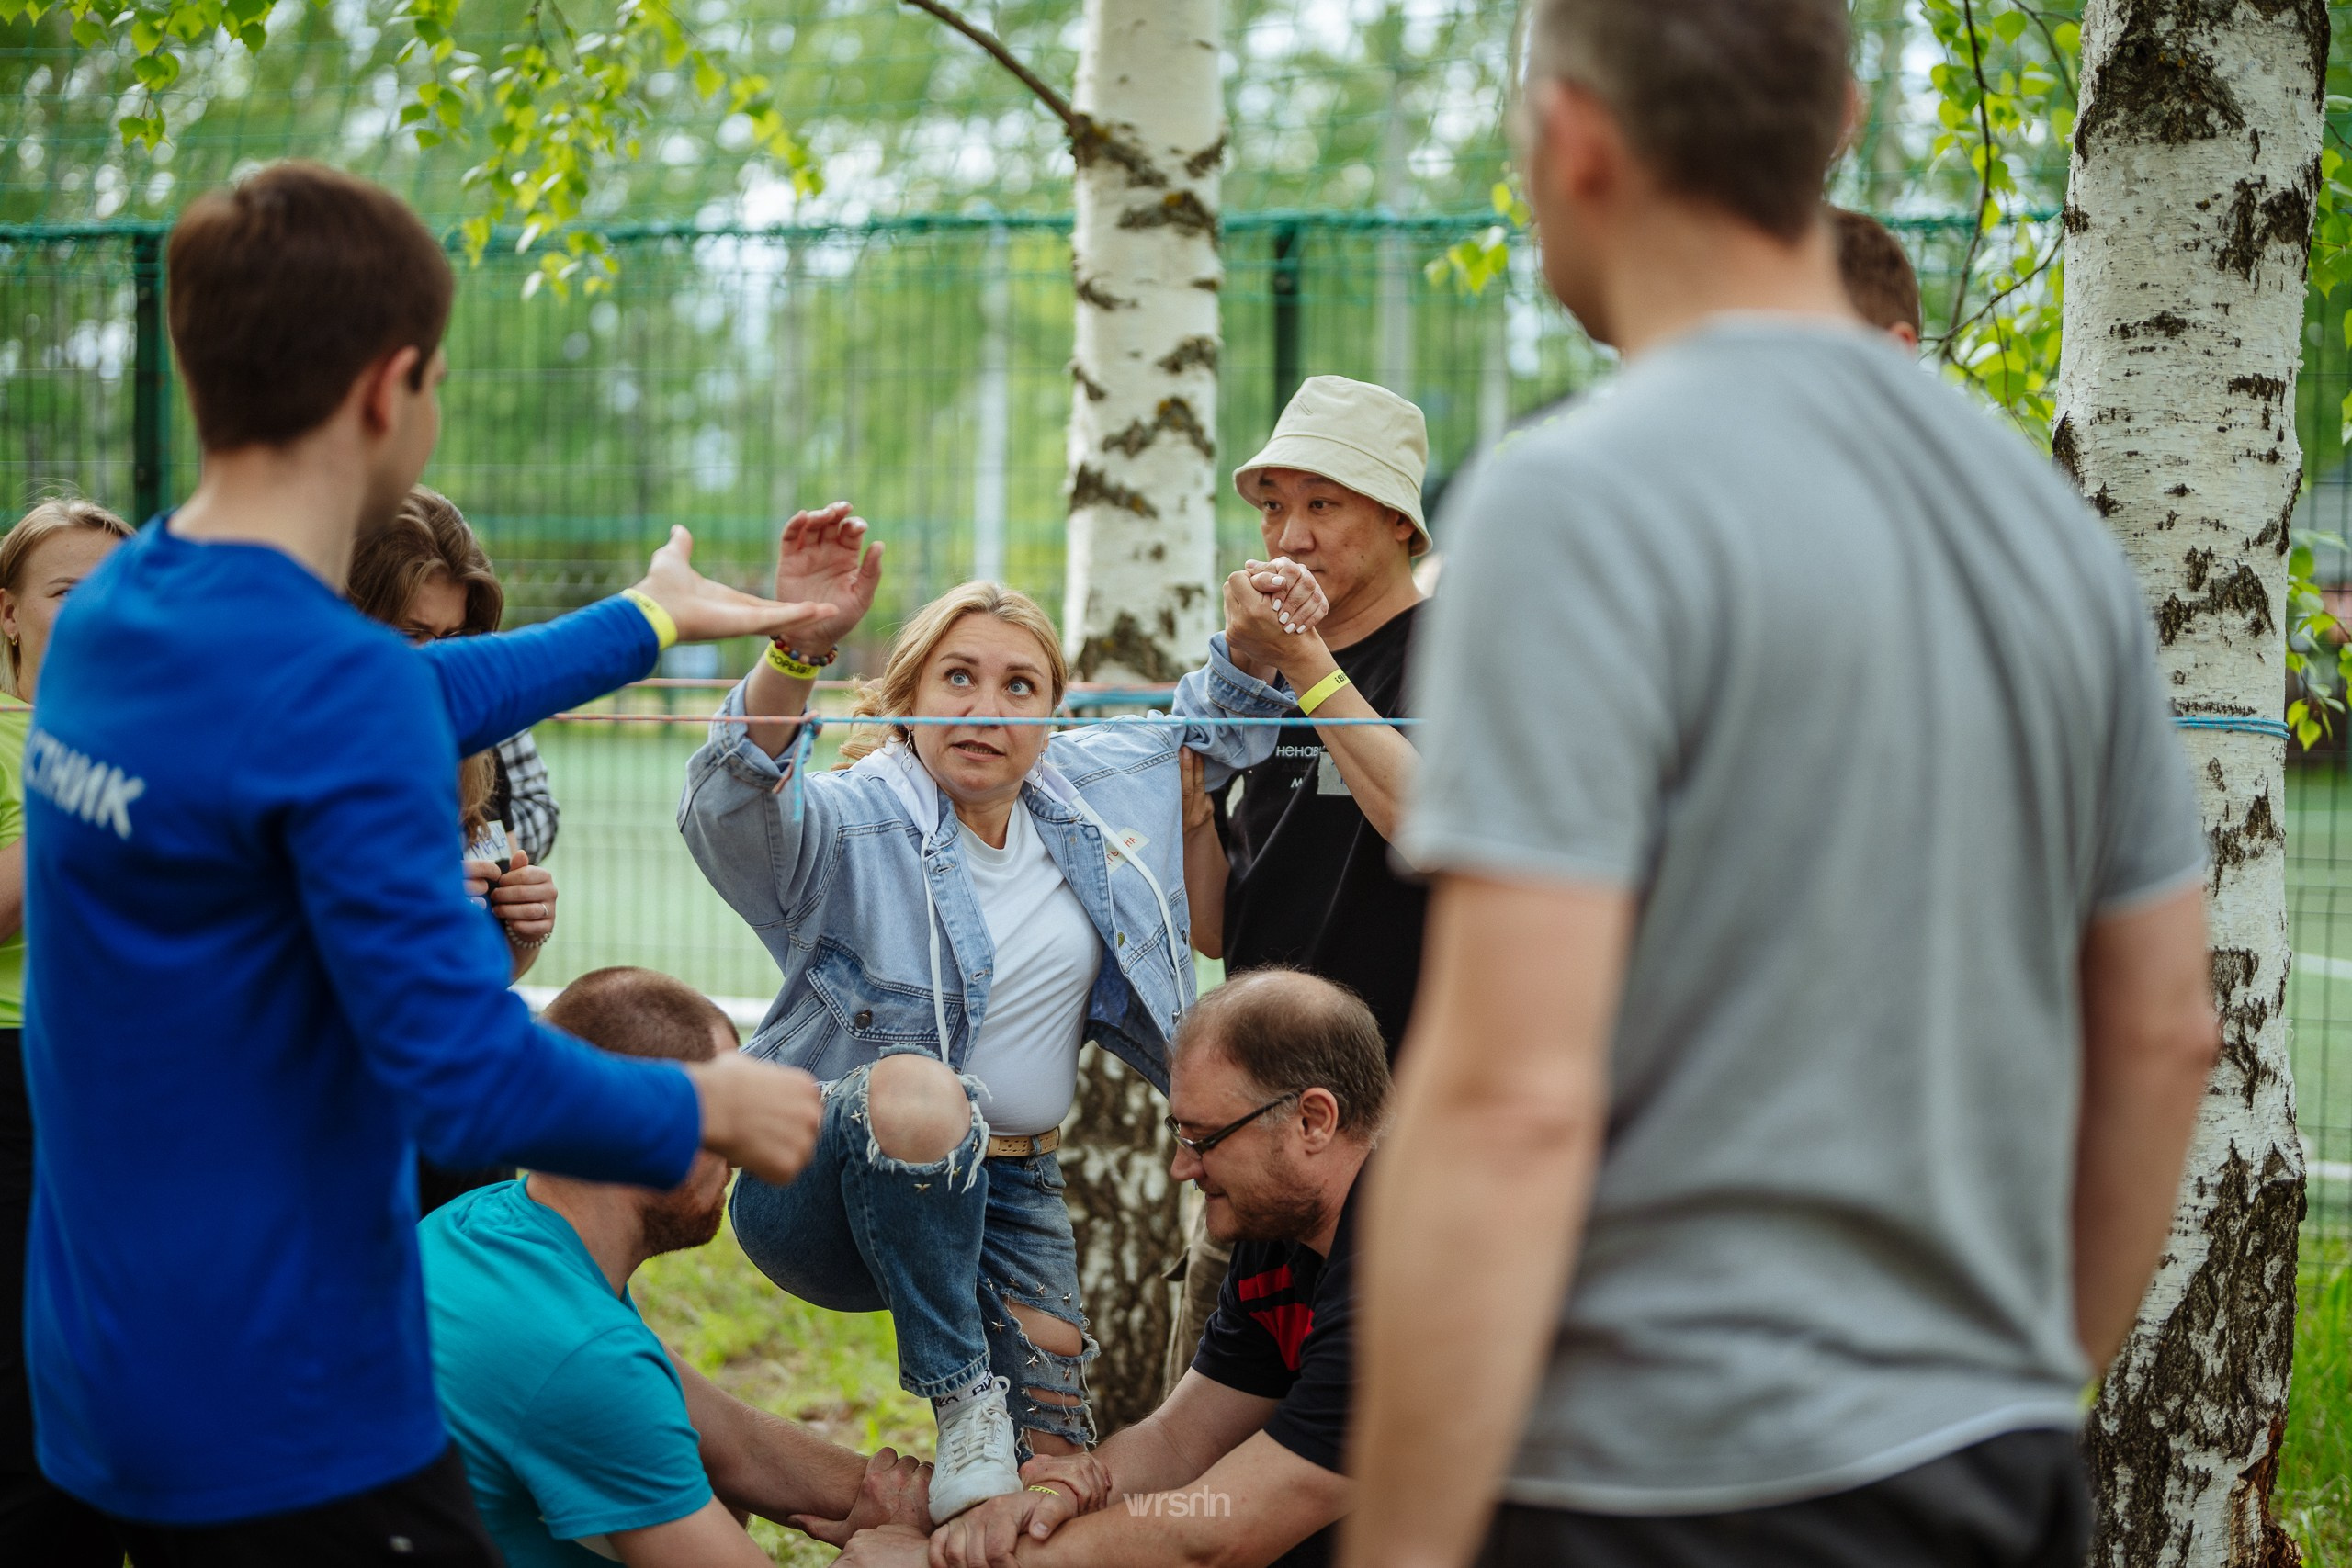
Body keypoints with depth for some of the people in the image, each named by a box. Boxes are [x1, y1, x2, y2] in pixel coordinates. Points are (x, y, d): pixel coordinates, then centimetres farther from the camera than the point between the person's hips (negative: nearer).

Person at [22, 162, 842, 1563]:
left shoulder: (110, 611, 5)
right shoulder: (332, 684, -23)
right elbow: (465, 1074, -26)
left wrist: (650, 620, 37)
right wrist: (707, 1110, -8)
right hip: (294, 1441, -9)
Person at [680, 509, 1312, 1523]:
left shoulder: (1086, 792, 4)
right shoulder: (851, 822, -16)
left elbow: (1210, 730, 22)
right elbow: (733, 811, -39)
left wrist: (1256, 642, -1)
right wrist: (796, 648, -58)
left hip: (1008, 1197, 6)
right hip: (827, 1198, -6)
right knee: (918, 1088, -40)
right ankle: (960, 1398, -23)